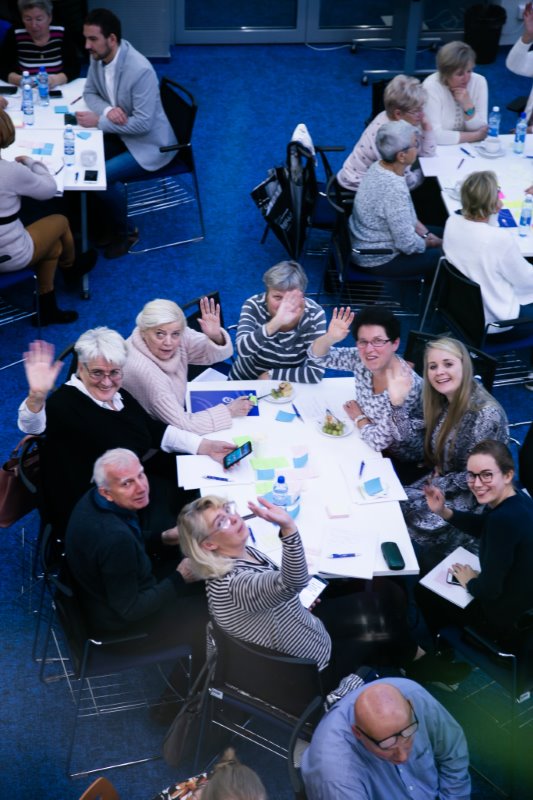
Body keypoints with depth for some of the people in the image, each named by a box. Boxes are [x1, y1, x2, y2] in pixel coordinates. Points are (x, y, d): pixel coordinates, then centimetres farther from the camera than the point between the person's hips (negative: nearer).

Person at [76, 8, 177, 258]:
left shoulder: (140, 70, -30)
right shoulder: (98, 57, -6)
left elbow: (143, 123, -28)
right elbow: (90, 93, 8)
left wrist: (98, 121, -25)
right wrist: (107, 110, -16)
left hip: (149, 144, -8)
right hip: (120, 133, 8)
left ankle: (122, 232, 1)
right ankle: (103, 220, 11)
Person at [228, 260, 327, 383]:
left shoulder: (314, 314, -17)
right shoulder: (254, 306, -16)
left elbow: (316, 373, -21)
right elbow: (242, 350, -32)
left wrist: (270, 375, -18)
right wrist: (275, 323, -43)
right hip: (245, 383, 0)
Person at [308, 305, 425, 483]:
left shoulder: (408, 385, -33)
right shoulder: (361, 359, -13)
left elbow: (379, 441, -31)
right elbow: (318, 356, -3)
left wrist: (358, 417, -12)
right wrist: (329, 337, -25)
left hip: (399, 464, -6)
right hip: (368, 445, 6)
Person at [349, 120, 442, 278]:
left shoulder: (379, 167, -5)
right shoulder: (394, 190, -32)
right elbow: (408, 245, -26)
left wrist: (426, 234, 2)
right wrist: (432, 242, -7)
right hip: (377, 260, -9)